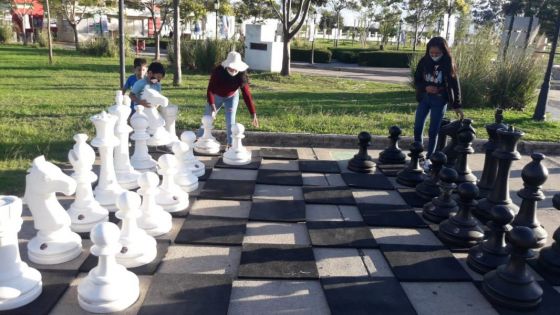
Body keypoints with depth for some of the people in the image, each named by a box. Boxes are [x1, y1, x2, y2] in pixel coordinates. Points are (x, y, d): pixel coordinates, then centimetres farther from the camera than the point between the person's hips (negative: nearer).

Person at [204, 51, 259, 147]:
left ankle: (231, 144, 4)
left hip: (232, 97, 0)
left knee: (230, 121, -8)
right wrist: (213, 108, -47)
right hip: (216, 96, 0)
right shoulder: (218, 72, -34)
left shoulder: (241, 76, -29)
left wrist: (254, 114, -33)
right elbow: (210, 90, -34)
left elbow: (246, 94, -28)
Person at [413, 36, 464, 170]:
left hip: (440, 101, -3)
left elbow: (455, 85, -5)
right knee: (417, 127, 3)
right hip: (424, 98, 3)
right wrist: (425, 87, -17)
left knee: (433, 131, 0)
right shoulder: (424, 61, -3)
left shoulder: (448, 64, -8)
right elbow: (416, 80, 4)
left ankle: (429, 158, 13)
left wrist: (457, 105, -5)